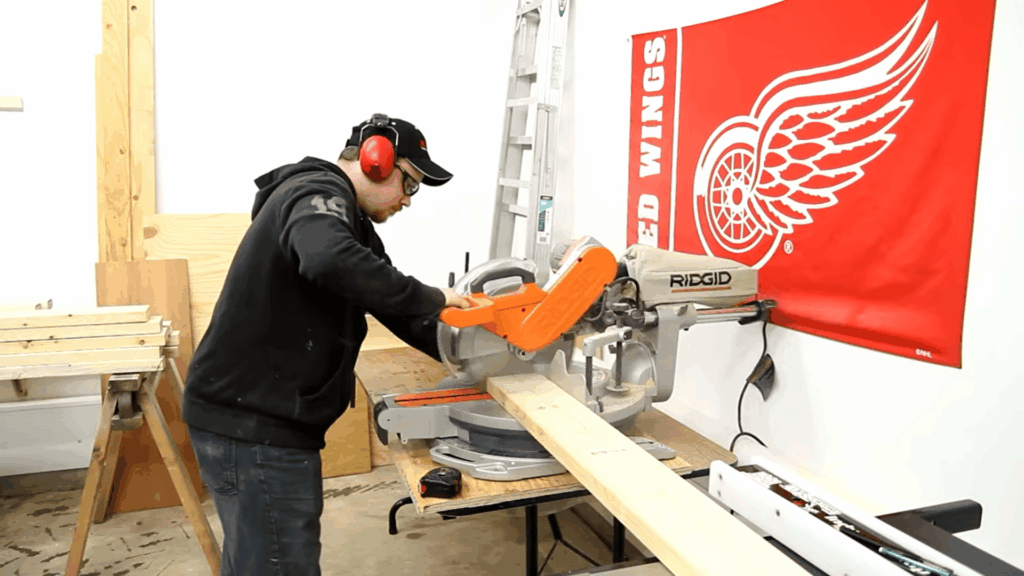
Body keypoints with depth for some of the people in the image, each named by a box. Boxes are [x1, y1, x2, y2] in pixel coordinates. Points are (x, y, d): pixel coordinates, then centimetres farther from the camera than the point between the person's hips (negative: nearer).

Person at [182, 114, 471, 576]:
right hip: (252, 423, -10)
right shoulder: (317, 194, -14)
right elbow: (332, 262, -38)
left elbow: (392, 305, 19)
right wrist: (430, 298, -25)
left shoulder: (344, 215, 18)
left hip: (258, 417, 10)